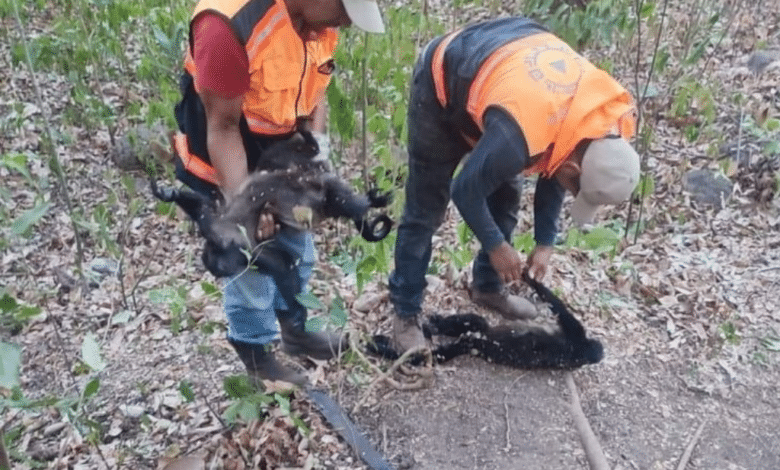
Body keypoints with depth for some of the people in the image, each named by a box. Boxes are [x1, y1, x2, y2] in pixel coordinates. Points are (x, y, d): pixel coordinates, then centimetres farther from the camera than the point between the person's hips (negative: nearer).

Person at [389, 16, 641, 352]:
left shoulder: (612, 118, -18)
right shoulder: (520, 133, -42)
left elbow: (553, 168, 0)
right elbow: (466, 190, -25)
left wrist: (545, 242, 1)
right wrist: (496, 246, -11)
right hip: (443, 80, -7)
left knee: (506, 196, 10)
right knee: (426, 209, -5)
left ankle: (488, 287, 29)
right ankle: (405, 313, 9)